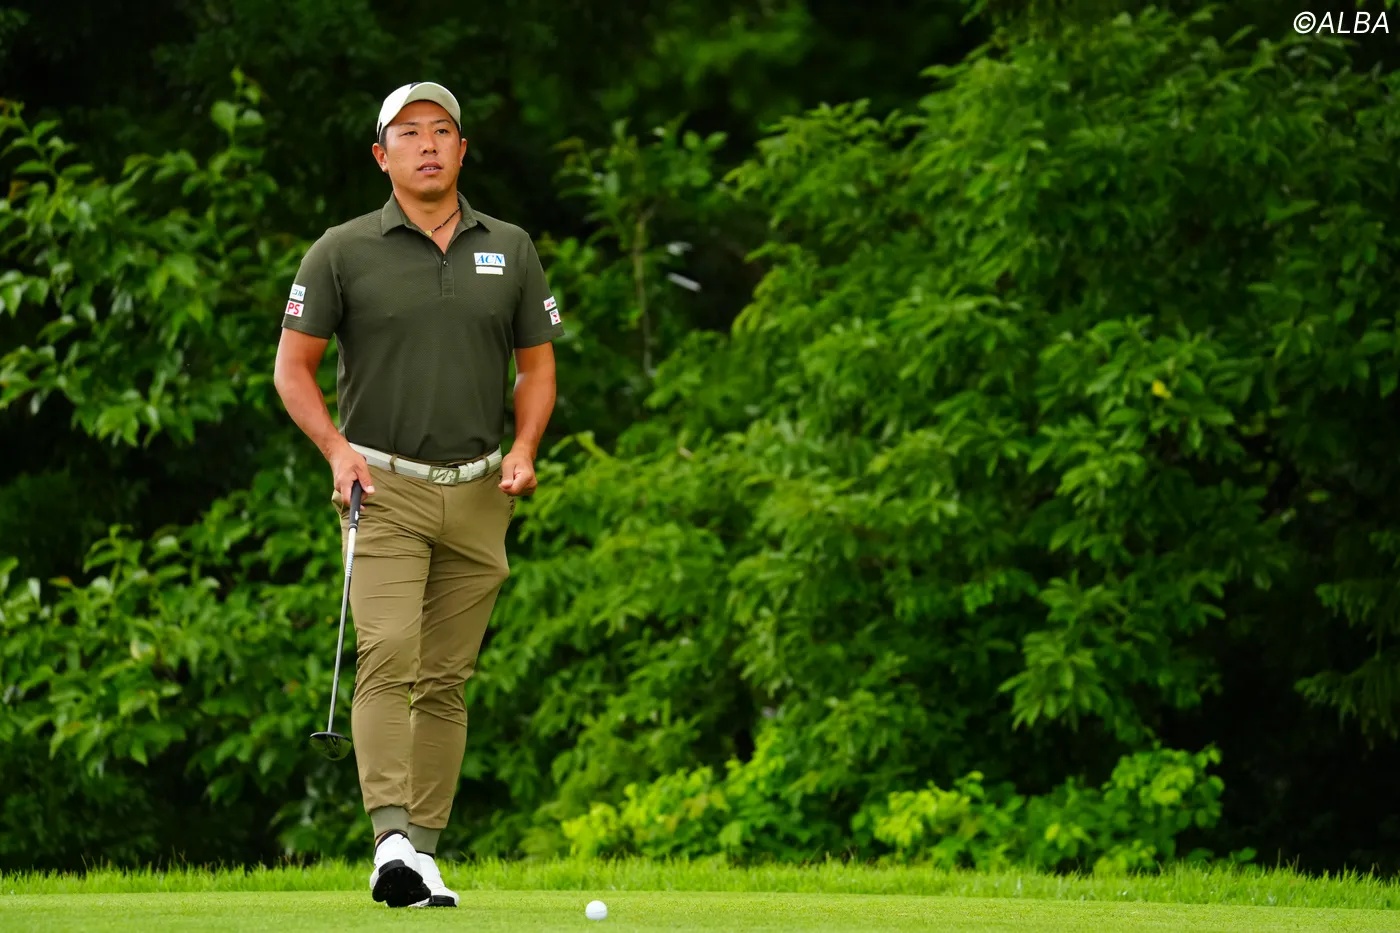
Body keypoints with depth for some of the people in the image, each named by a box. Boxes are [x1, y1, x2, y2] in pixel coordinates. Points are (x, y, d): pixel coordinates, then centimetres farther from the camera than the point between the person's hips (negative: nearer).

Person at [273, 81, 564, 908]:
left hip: (479, 494, 3)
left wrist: (525, 449, -4)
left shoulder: (510, 250, 8)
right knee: (387, 654, -19)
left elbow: (536, 365, 13)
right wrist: (336, 449, -12)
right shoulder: (343, 252, 0)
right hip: (384, 489, -3)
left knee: (447, 678, 5)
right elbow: (293, 365, 2)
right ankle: (391, 840, -27)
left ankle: (426, 854, 9)